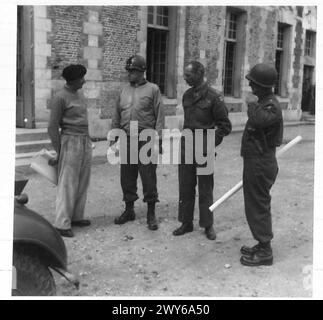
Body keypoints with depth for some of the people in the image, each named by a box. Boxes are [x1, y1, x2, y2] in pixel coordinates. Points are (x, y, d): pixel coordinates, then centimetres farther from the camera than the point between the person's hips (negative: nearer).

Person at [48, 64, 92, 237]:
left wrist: (87, 141, 17)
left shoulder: (79, 95, 13)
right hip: (70, 143, -8)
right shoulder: (59, 98, -12)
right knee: (68, 184, -6)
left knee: (82, 182, 10)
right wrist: (59, 153, -10)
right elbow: (52, 127, -11)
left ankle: (76, 217, 20)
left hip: (85, 142, 8)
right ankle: (62, 224, 0)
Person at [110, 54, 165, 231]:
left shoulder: (153, 89, 0)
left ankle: (151, 214, 10)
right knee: (127, 176, 9)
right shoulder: (124, 91, 13)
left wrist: (157, 139, -11)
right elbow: (116, 117, 16)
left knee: (148, 177, 0)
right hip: (127, 140, 5)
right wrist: (113, 138, 10)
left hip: (145, 139, -4)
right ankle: (129, 210, 24)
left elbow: (160, 116, -4)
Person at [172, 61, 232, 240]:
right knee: (185, 187, 10)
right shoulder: (187, 95, 9)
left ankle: (208, 225, 18)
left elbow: (225, 126, -7)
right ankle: (186, 223, 22)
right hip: (186, 147, 5)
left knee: (205, 189, 5)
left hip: (203, 150, -5)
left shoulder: (214, 97, -9)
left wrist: (210, 144, -12)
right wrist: (186, 135, 10)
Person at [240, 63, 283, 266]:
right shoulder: (263, 103, 14)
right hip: (255, 161, 10)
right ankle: (263, 246, 28)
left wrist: (252, 104, -21)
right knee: (258, 206, 17)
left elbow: (258, 120, -38)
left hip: (261, 163, -10)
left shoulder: (271, 106, -18)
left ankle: (265, 253, 5)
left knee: (257, 207, -4)